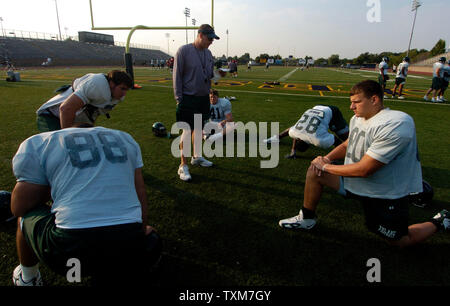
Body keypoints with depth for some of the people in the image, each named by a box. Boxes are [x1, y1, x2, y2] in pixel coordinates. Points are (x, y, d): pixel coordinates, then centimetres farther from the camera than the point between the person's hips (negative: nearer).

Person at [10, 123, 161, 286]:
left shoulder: (37, 144, 10)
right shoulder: (125, 139, 20)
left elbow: (18, 209, 13)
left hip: (70, 246, -2)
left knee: (25, 217, 29)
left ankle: (27, 279, 47)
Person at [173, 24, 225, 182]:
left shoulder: (208, 53, 11)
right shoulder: (184, 50, -9)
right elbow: (177, 75, -9)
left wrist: (218, 74, -4)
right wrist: (179, 98, -13)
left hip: (204, 98, 7)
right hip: (188, 99, -7)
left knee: (199, 128, 16)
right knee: (187, 130, -6)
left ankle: (197, 156, 32)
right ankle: (183, 166, 3)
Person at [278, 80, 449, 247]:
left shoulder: (395, 124, -28)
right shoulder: (358, 118, 0)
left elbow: (363, 170, -30)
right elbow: (347, 145, 16)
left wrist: (326, 167, -18)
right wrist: (326, 158, -5)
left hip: (386, 196, -7)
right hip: (357, 182, 7)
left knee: (399, 241, 7)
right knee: (314, 171, -5)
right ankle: (307, 218, 13)